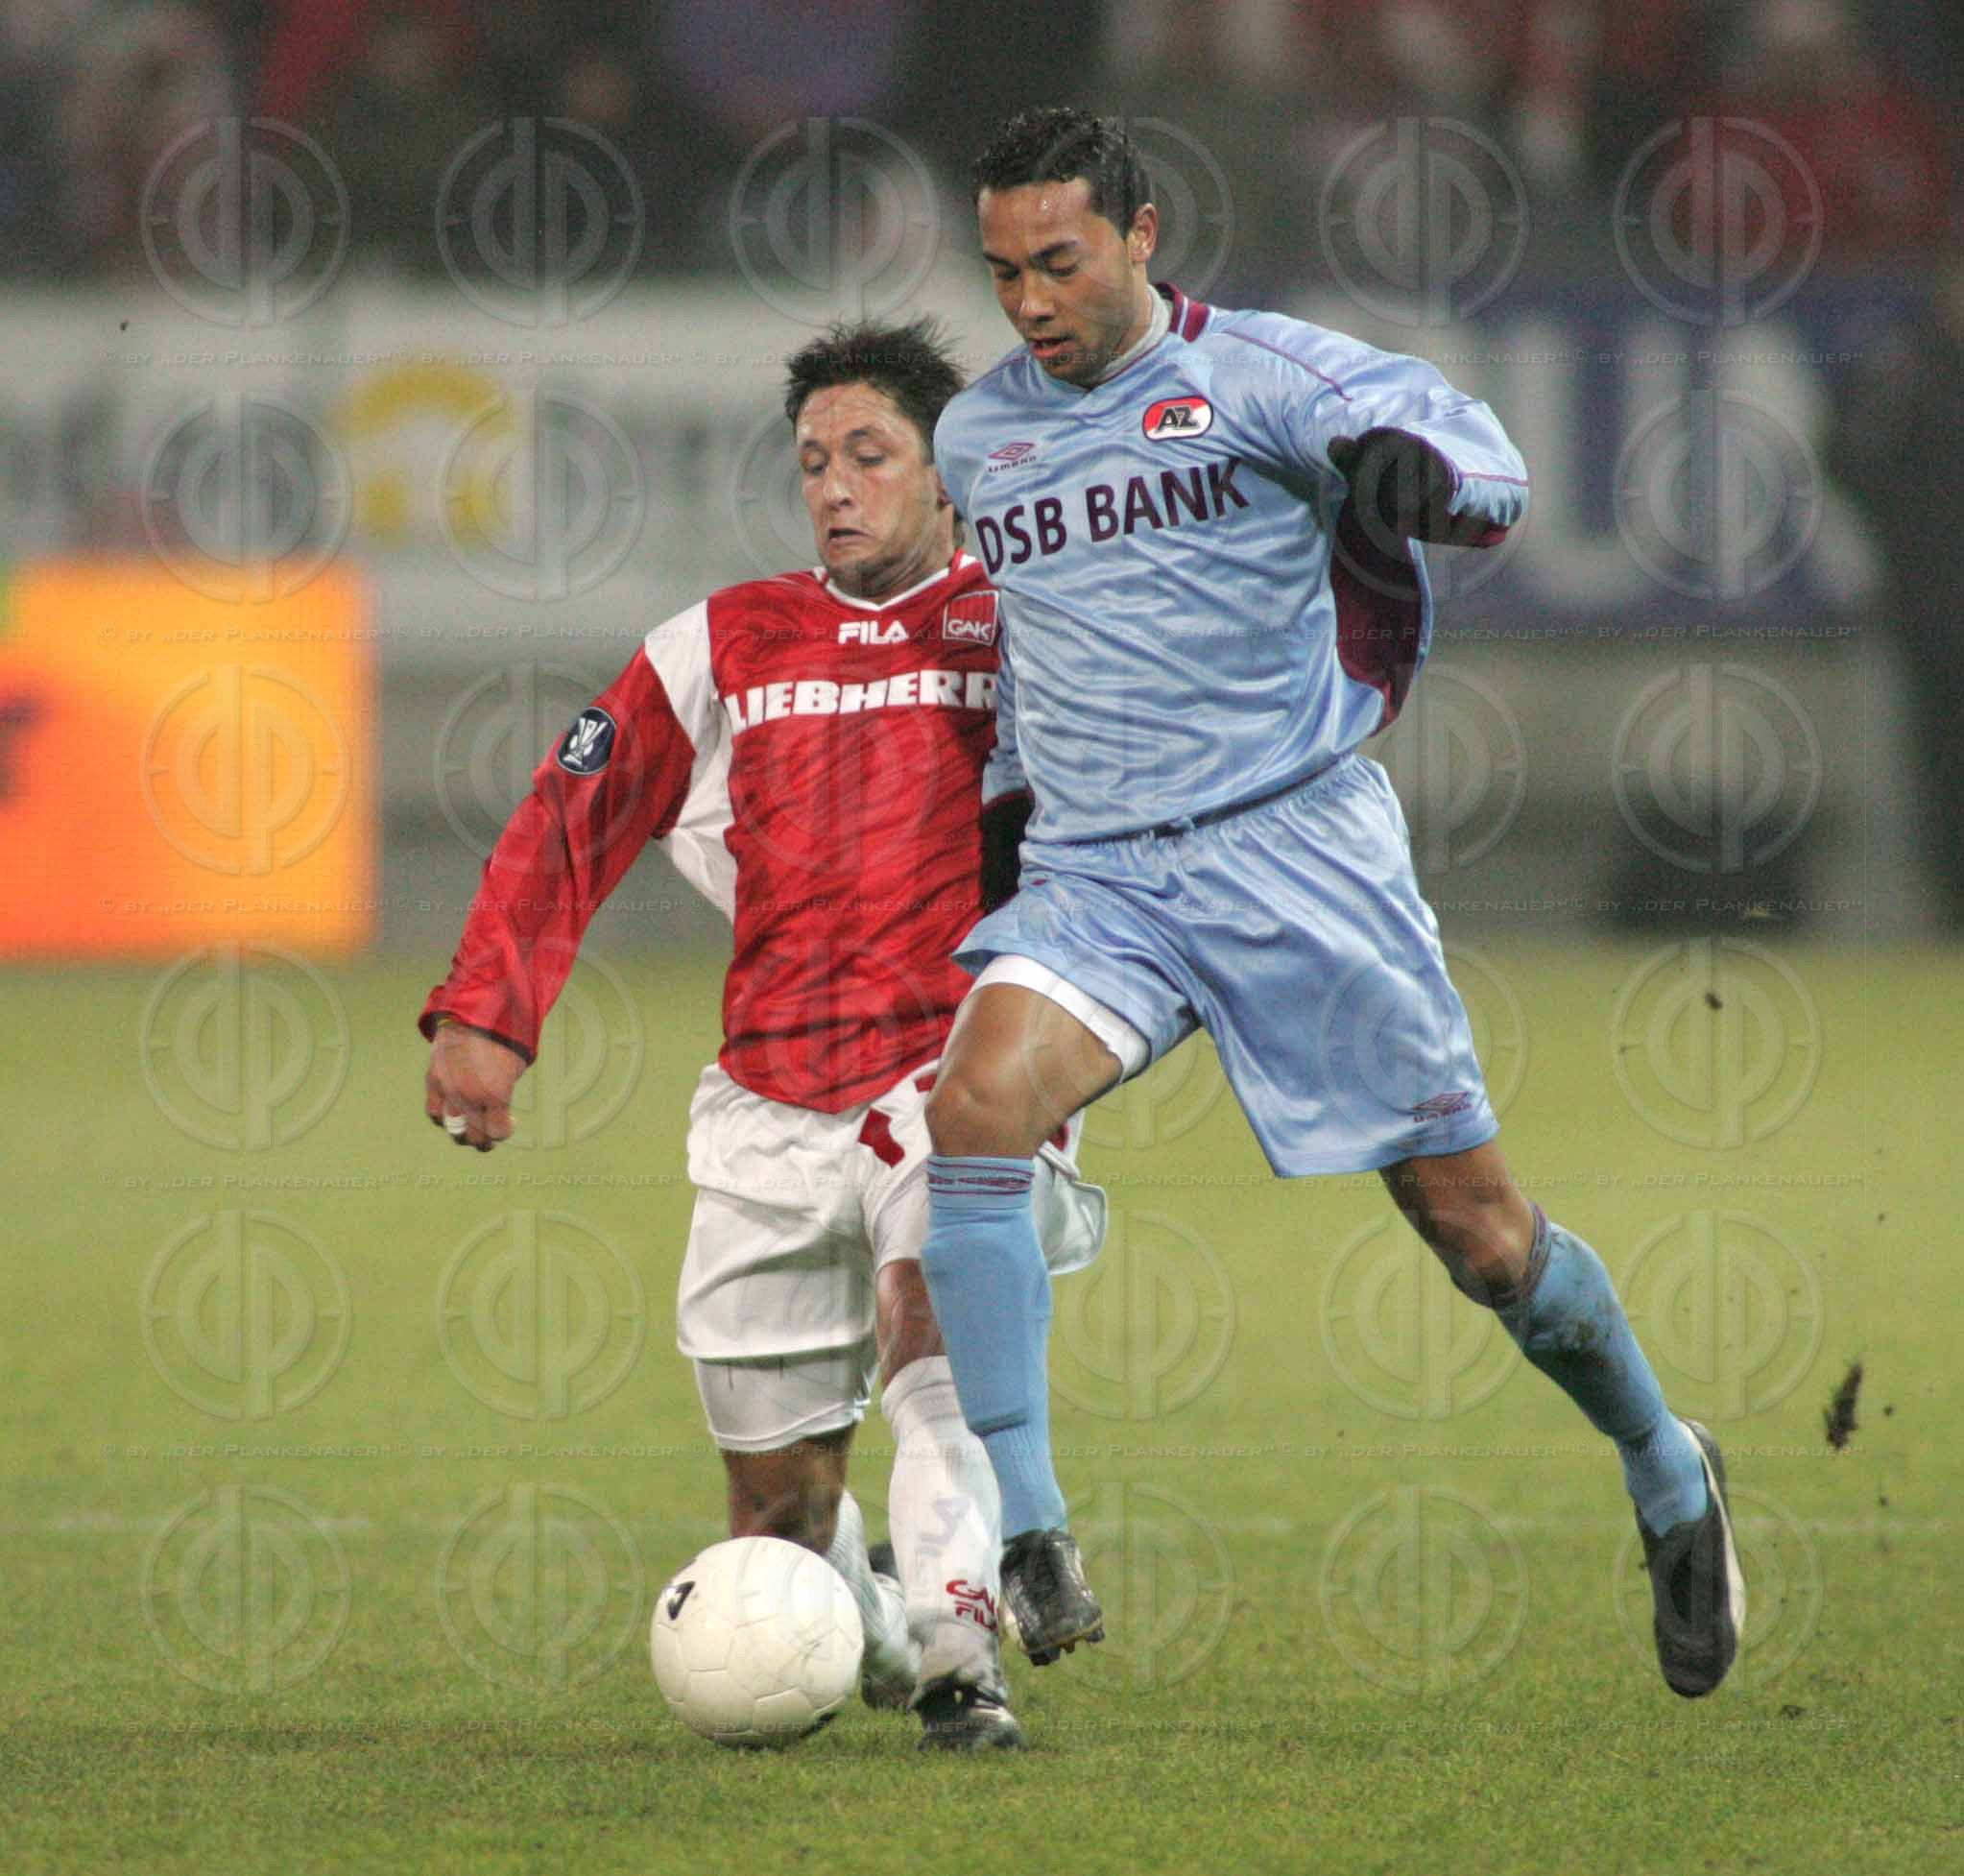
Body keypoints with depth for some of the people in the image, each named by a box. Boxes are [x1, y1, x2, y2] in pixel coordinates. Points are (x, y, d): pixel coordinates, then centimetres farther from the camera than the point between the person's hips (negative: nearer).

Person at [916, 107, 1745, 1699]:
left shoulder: (1254, 374, -3)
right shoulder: (973, 437, 13)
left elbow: (1488, 466, -17)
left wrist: (1410, 462, -39)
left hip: (1296, 851, -3)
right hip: (1093, 881, 3)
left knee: (1478, 1226, 1)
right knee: (975, 1103, -26)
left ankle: (1667, 1476, 29)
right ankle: (1025, 1537, -27)